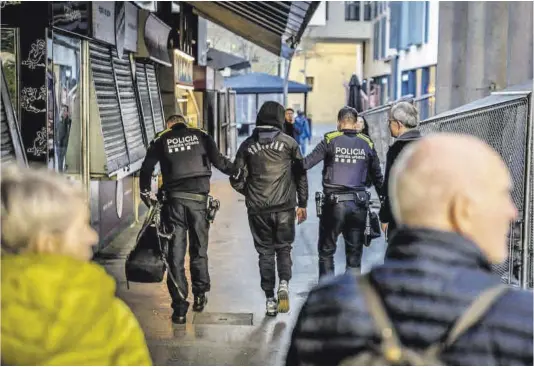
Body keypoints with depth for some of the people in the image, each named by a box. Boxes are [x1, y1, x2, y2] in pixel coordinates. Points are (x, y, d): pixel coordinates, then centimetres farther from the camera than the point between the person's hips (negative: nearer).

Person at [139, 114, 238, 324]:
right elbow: (219, 161, -1)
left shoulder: (161, 140, 11)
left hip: (174, 199, 0)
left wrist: (145, 193, 17)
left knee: (176, 252, 3)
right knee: (198, 248, 17)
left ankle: (179, 307, 0)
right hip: (198, 198, 1)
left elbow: (147, 168, 4)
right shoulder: (200, 136, 10)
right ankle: (200, 294, 25)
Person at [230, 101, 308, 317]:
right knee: (284, 248, 15)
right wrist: (302, 204, 9)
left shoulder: (248, 145, 3)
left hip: (258, 209, 1)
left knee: (265, 252, 10)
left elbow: (236, 180, 3)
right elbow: (301, 176, 1)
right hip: (284, 208, -1)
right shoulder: (289, 143, 0)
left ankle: (270, 299, 9)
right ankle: (284, 283, -9)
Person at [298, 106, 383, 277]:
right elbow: (377, 177, 11)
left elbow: (306, 164, -12)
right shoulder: (367, 144, 5)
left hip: (334, 204, -2)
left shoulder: (330, 141, -4)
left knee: (326, 253, 11)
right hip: (359, 205, 2)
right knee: (354, 255, 12)